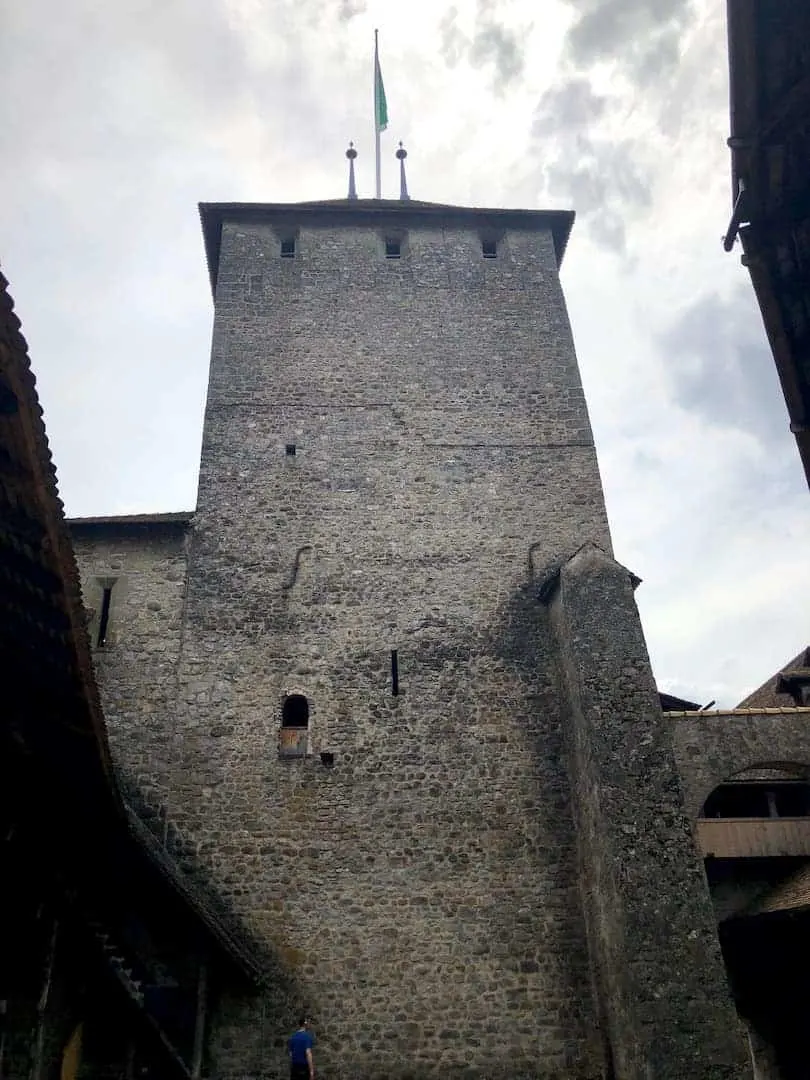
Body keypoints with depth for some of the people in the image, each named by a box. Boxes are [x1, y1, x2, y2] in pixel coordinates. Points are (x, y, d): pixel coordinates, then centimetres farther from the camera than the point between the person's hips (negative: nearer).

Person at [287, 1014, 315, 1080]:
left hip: (294, 1068, 6)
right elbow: (308, 1053, -19)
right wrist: (311, 1071, -18)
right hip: (305, 1068, -5)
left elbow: (290, 1054, 11)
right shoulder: (308, 1036, -11)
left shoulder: (292, 1037, 9)